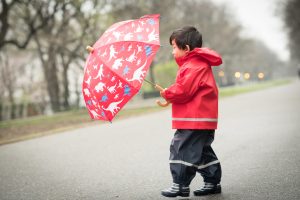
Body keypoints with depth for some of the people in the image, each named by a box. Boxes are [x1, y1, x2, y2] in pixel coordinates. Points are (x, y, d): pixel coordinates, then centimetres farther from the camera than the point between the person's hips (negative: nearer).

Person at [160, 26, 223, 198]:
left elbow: (183, 90, -22)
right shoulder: (198, 63, 17)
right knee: (202, 151, 16)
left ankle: (181, 185, -1)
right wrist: (170, 95, 10)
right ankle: (213, 182, 23)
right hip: (204, 119, 11)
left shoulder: (194, 66, -17)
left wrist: (167, 93, -5)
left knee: (182, 149, -6)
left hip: (194, 119, -11)